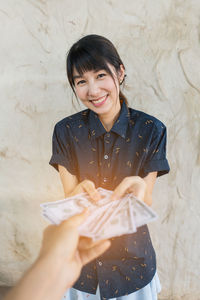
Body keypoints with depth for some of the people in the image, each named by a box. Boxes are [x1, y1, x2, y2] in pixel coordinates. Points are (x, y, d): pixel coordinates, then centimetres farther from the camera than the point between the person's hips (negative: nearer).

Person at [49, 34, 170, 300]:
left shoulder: (150, 130, -11)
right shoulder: (66, 131, -8)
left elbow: (147, 203, -11)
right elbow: (69, 195, -8)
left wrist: (138, 186, -35)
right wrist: (83, 189, -32)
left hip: (131, 257, 0)